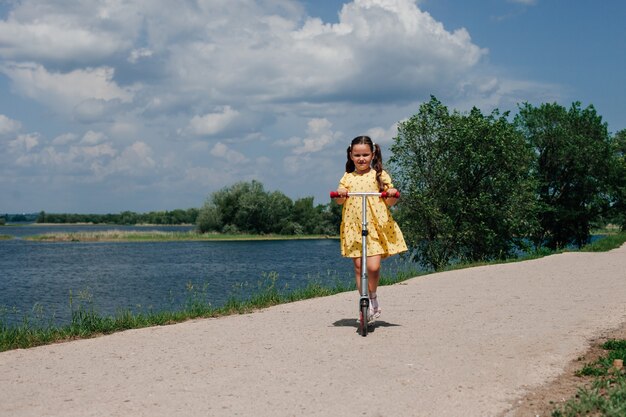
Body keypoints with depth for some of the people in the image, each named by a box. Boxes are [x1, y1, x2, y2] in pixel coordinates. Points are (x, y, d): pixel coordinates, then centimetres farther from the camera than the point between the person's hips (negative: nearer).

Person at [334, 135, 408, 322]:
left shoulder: (380, 175, 6)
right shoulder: (347, 177, 12)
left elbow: (389, 202, 5)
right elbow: (339, 201, 2)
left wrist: (392, 195, -17)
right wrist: (340, 194, -20)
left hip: (377, 226, -2)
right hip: (353, 227, 2)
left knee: (373, 266, -13)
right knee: (358, 266, 2)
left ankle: (373, 297, 13)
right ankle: (367, 304, 13)